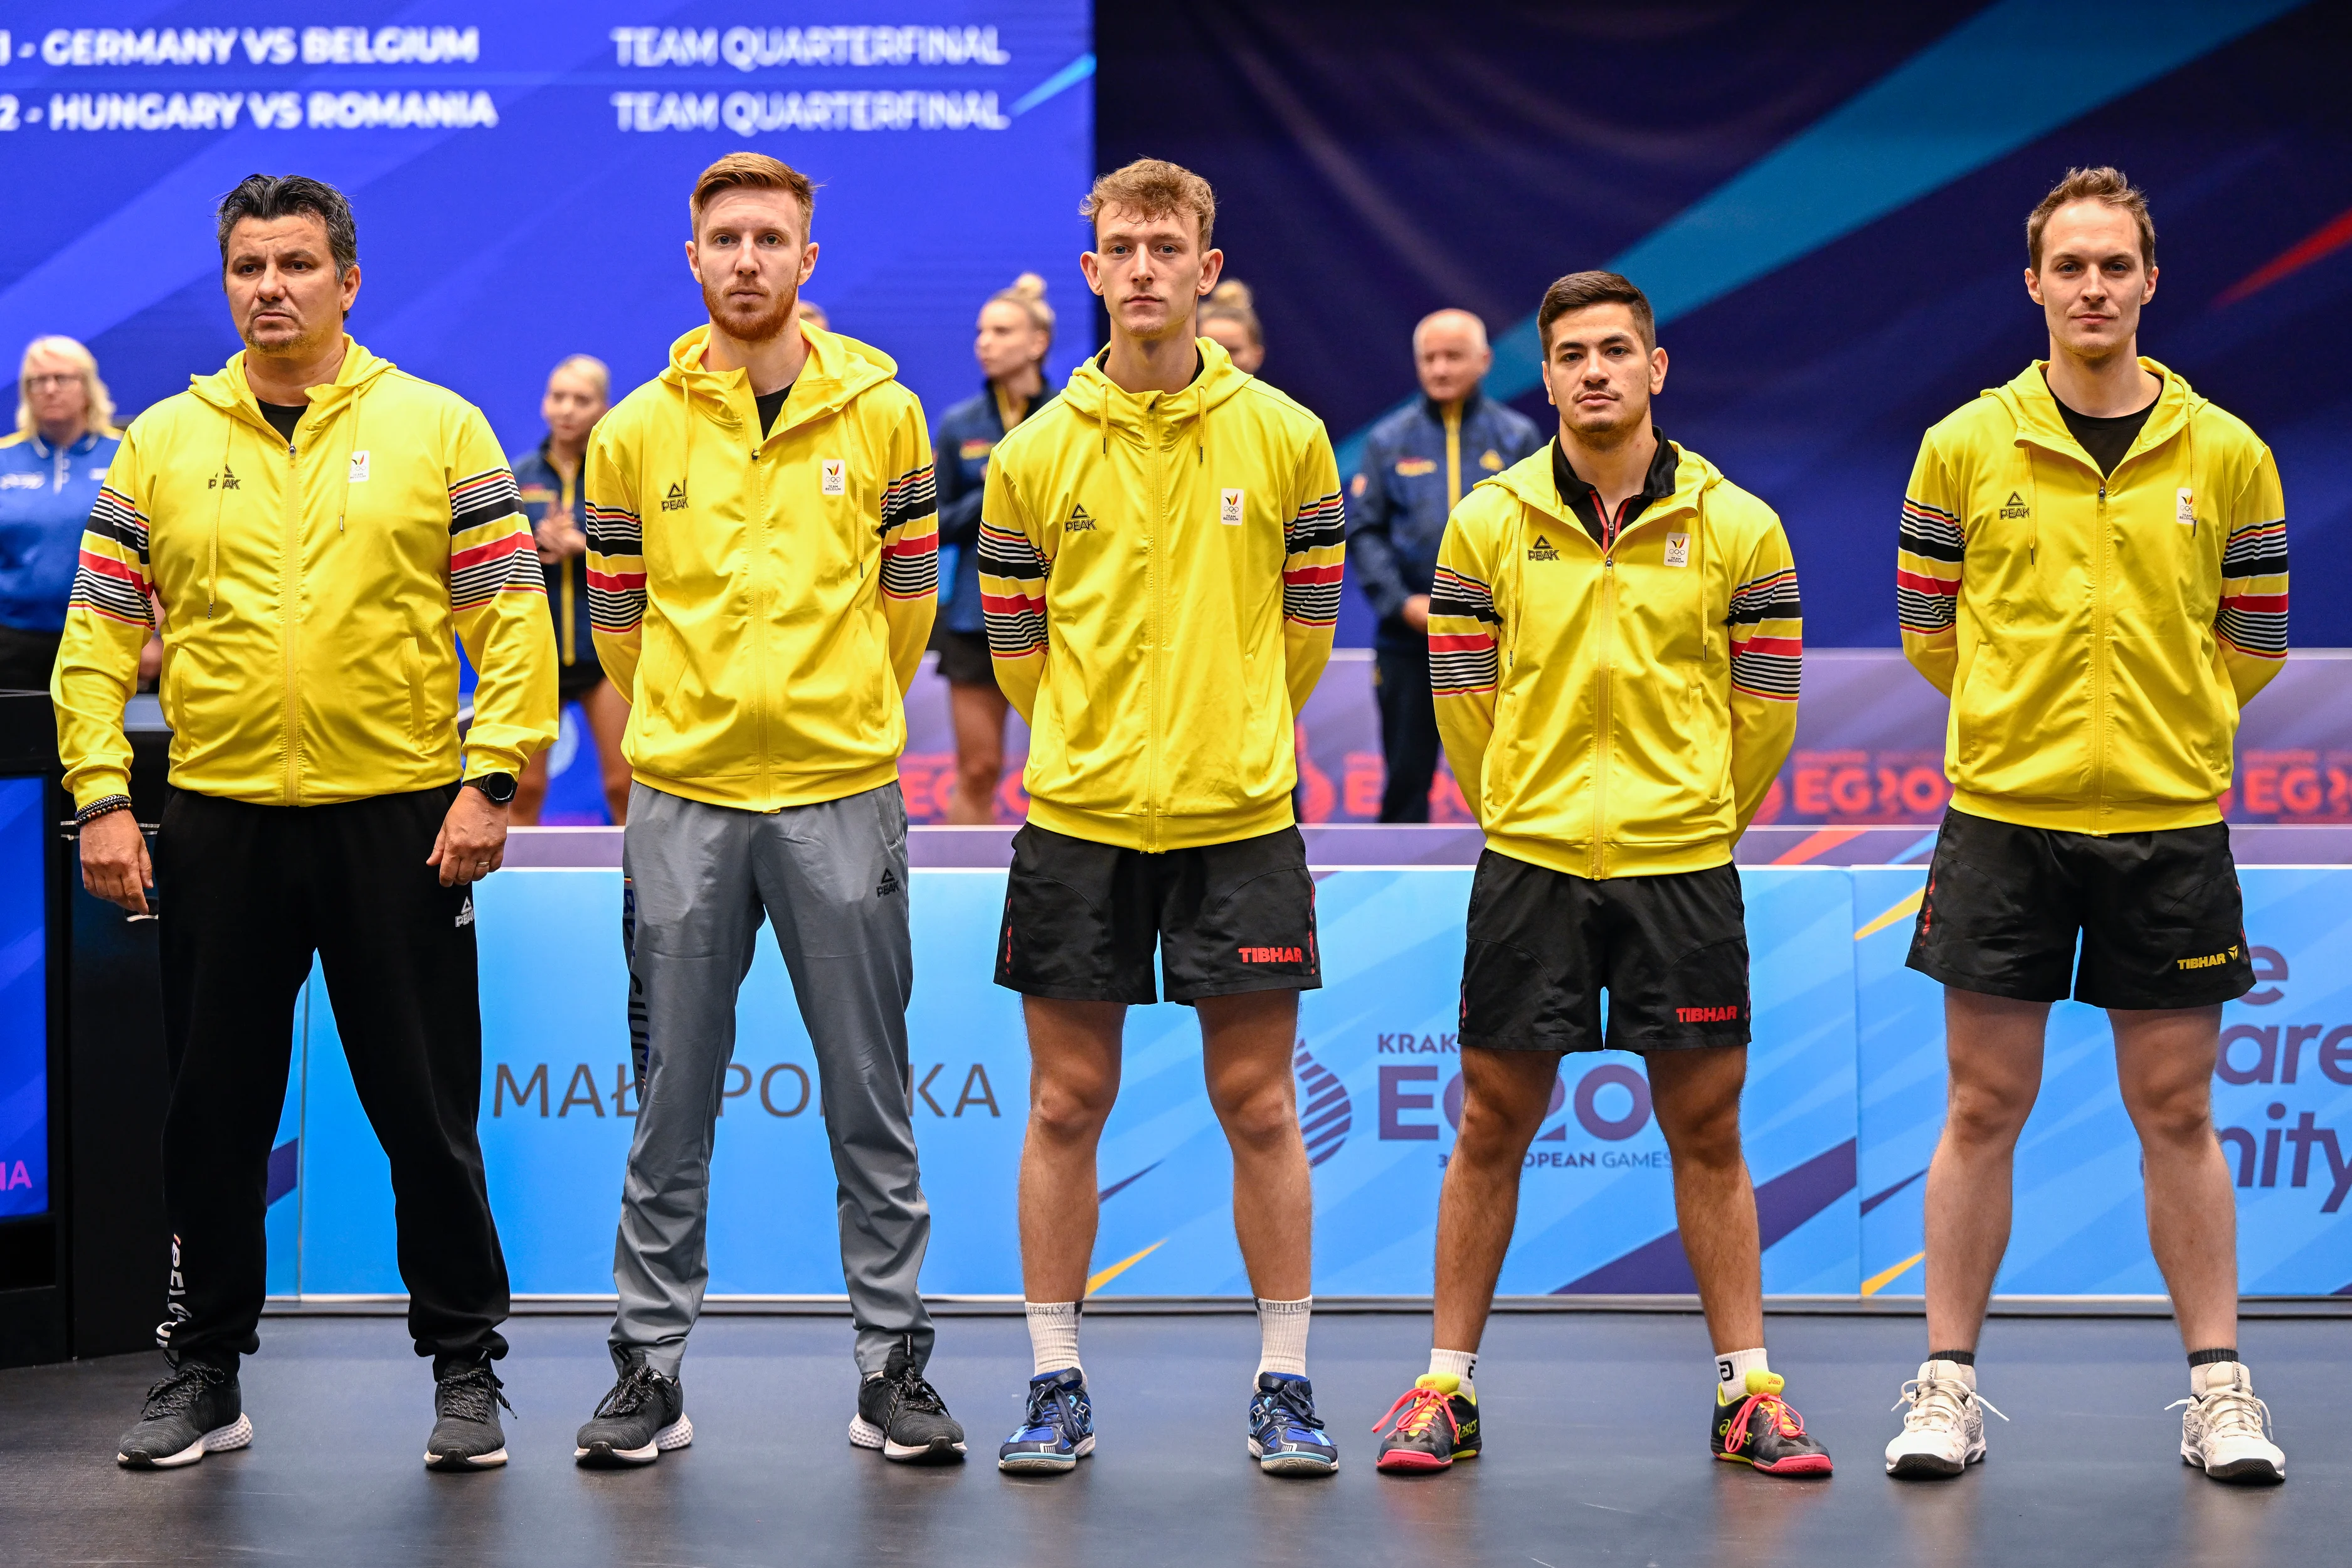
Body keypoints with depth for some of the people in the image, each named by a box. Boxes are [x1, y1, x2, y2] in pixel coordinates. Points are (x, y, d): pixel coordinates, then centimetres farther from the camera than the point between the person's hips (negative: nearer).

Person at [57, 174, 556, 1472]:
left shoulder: (438, 429, 3)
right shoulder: (161, 443, 8)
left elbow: (510, 619, 0)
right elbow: (99, 633, 8)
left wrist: (490, 780, -9)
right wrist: (101, 796, -2)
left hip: (400, 821, -2)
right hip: (217, 823, 2)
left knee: (427, 1110, 4)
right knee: (213, 1113, 9)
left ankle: (464, 1366, 16)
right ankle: (204, 1372, 21)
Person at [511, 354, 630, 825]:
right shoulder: (518, 476, 6)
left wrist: (584, 547, -18)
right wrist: (535, 547, -14)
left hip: (606, 643, -1)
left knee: (625, 786, -2)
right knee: (524, 789, 1)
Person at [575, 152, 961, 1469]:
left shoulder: (882, 411, 3)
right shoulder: (636, 431, 4)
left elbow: (907, 598, 12)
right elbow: (621, 622, 13)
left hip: (843, 794, 0)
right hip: (683, 802, 1)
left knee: (872, 1104, 4)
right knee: (673, 1105, 6)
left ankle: (895, 1366, 12)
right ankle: (652, 1368, 13)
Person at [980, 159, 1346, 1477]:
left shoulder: (1284, 437, 0)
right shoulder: (1035, 453, 2)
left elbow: (1307, 627, 9)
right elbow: (1017, 644, 11)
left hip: (1239, 817, -1)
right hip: (1080, 818, 1)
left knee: (1259, 1103, 2)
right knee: (1068, 1101, 4)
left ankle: (1285, 1383, 12)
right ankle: (1058, 1381, 14)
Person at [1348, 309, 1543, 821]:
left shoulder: (1518, 437, 5)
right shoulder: (1389, 441, 6)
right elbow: (1362, 529, 4)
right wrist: (1402, 602, -9)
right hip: (1409, 640, 0)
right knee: (1406, 773, 4)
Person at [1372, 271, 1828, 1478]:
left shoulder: (1738, 526, 1)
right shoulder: (1491, 521, 2)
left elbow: (1764, 707, 7)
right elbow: (1462, 698, 8)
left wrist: (1693, 822, 12)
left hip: (1684, 868, 0)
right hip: (1528, 865, 0)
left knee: (1707, 1129, 5)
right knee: (1493, 1125, 5)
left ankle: (1746, 1389, 15)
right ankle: (1448, 1383, 14)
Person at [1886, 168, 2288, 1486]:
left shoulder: (2227, 454, 2)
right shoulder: (1965, 446, 0)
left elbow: (2253, 644, 9)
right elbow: (1931, 630, 8)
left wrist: (2163, 730, 8)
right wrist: (2025, 722, 9)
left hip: (2170, 821, 0)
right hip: (2004, 816, 0)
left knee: (2179, 1113, 6)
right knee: (1983, 1107, 4)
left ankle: (2220, 1389, 14)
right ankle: (1949, 1383, 11)